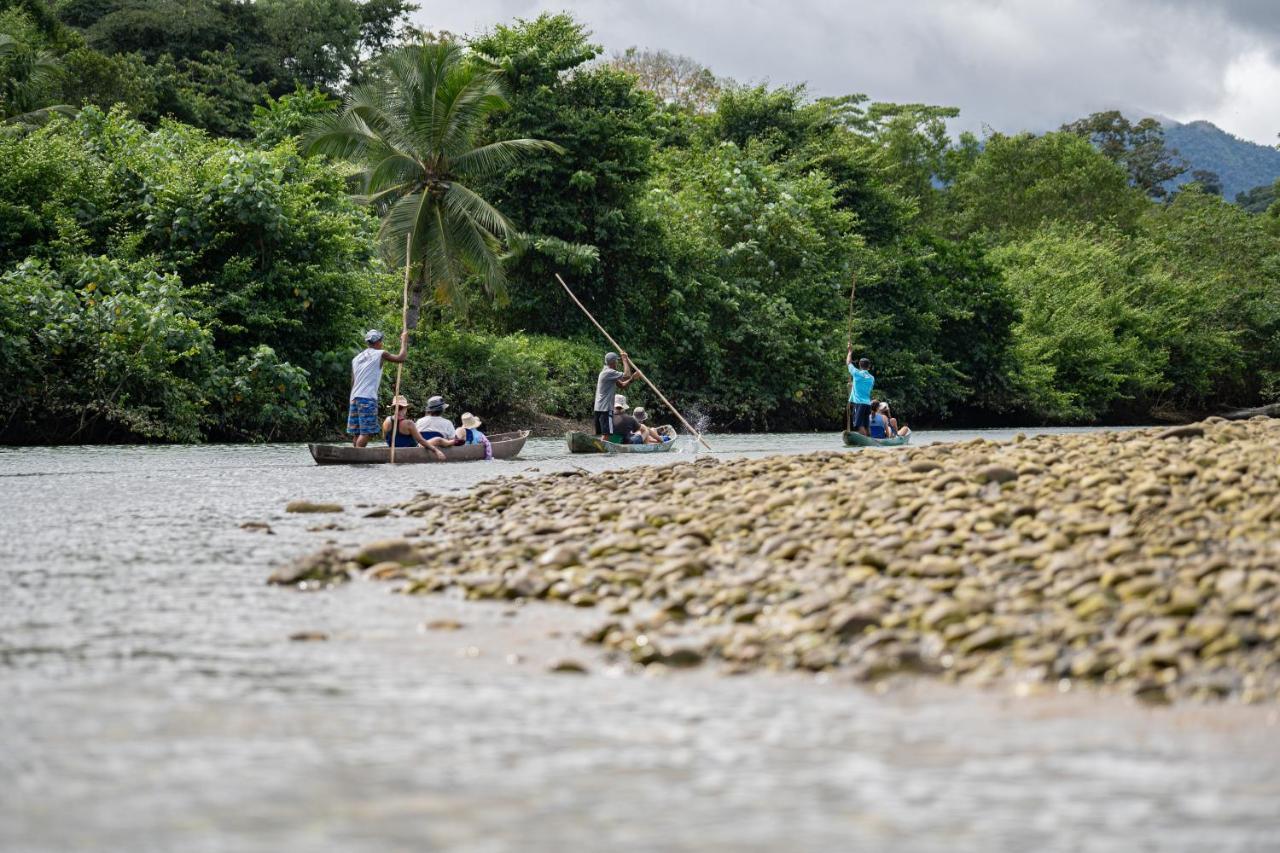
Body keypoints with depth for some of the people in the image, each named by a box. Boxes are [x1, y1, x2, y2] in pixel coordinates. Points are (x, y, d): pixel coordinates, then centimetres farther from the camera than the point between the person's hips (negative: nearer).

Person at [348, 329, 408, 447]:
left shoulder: (356, 358, 18)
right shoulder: (380, 354, 0)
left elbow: (353, 381, 19)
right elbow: (400, 358, 0)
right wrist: (404, 341, 13)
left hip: (354, 397, 7)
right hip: (368, 398, -7)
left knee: (357, 432, 8)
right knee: (365, 432, -10)